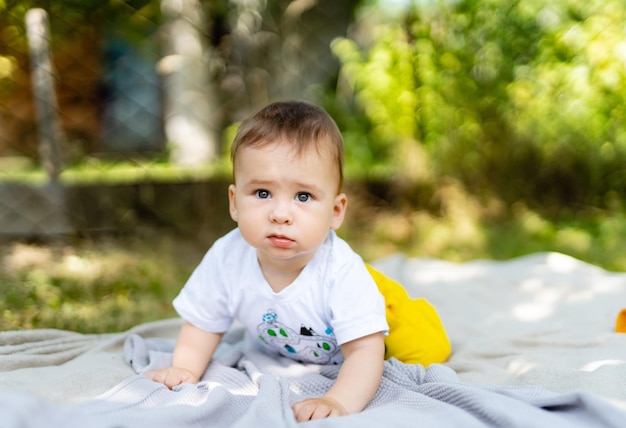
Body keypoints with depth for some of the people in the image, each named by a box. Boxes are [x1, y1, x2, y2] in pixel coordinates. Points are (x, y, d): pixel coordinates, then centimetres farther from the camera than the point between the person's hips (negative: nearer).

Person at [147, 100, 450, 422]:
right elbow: (203, 323, -12)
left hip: (339, 366, -2)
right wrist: (184, 369, -28)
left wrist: (338, 402, -59)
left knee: (424, 347, -6)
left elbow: (365, 352, -42)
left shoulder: (342, 273, -41)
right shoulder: (226, 258, -29)